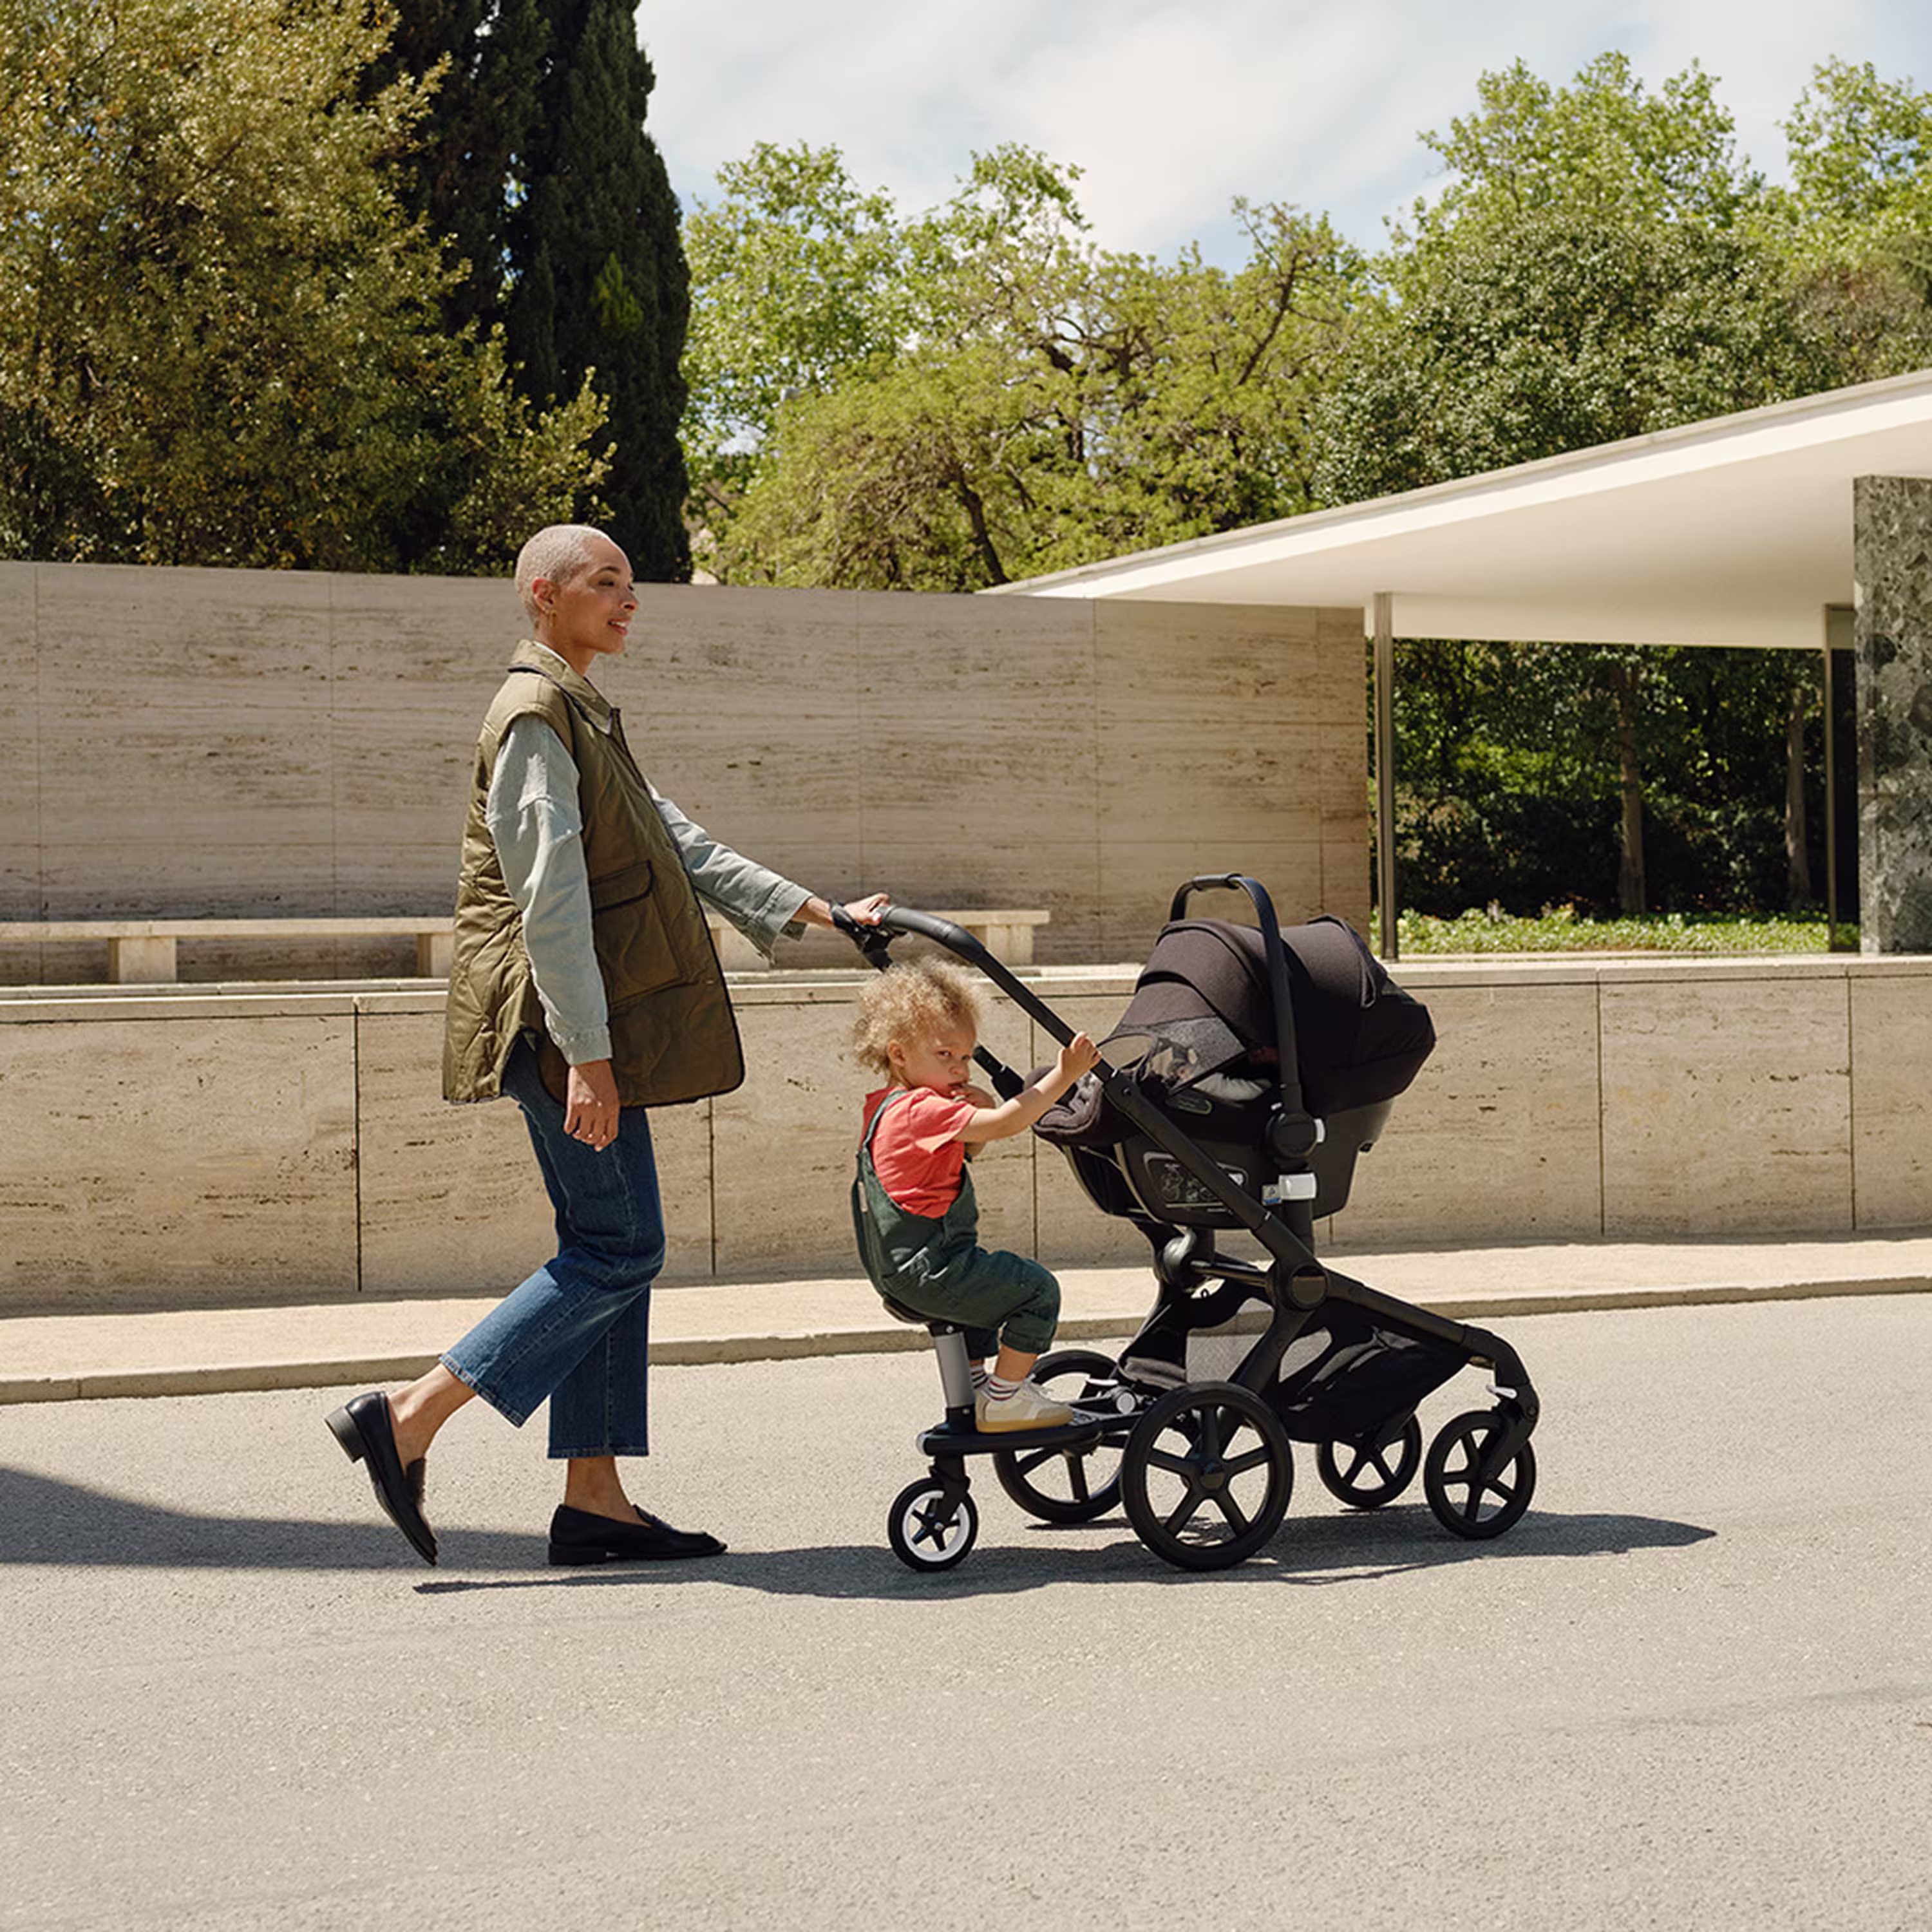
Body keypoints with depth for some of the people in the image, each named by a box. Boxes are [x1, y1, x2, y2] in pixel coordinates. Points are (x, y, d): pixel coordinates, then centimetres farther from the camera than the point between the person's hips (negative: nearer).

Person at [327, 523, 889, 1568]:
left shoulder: (584, 716, 19)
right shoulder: (534, 717, -13)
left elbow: (677, 844, 21)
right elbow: (550, 900, -20)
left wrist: (815, 911, 17)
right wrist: (586, 1055, -23)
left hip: (594, 1023, 10)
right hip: (564, 1026, -10)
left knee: (608, 1249, 9)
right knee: (619, 1250, -8)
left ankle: (594, 1498, 11)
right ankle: (406, 1418, -7)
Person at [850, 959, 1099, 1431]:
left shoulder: (887, 1108, 14)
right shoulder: (921, 1110, -19)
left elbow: (967, 1147, 22)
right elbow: (1005, 1124, -27)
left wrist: (980, 1108, 0)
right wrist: (1064, 1073, -26)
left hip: (897, 1271, 11)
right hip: (928, 1273, -11)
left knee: (989, 1282, 35)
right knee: (1038, 1290, -8)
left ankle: (976, 1385, 42)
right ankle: (1004, 1400, -2)